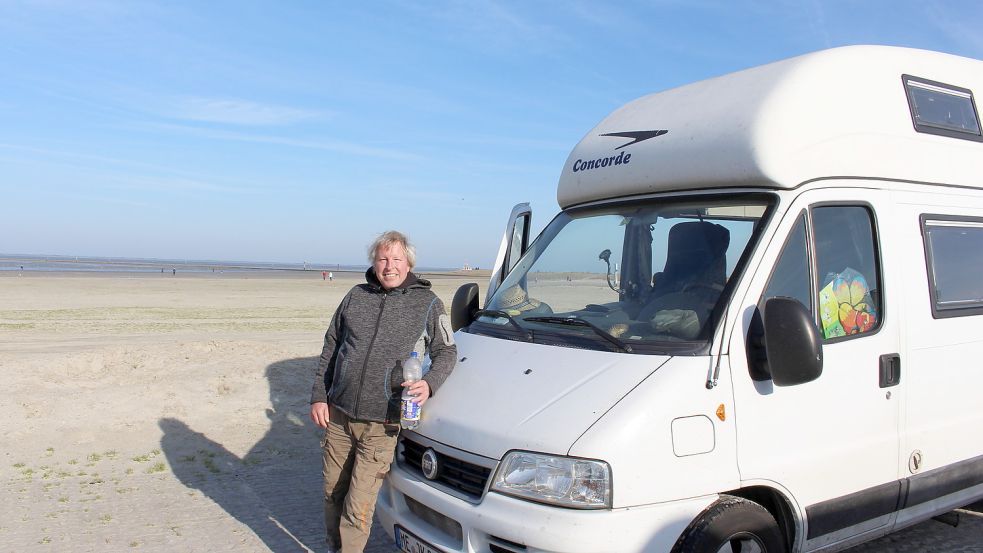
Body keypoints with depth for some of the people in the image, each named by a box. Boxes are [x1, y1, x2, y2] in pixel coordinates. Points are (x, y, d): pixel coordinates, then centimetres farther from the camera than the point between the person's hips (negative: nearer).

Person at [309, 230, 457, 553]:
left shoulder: (428, 304, 0)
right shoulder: (356, 297, 8)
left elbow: (446, 352, 4)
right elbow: (330, 348, 13)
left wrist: (429, 384, -15)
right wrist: (318, 396, 7)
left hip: (380, 425, -3)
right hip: (338, 416, 4)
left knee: (358, 504, -2)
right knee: (333, 492, 17)